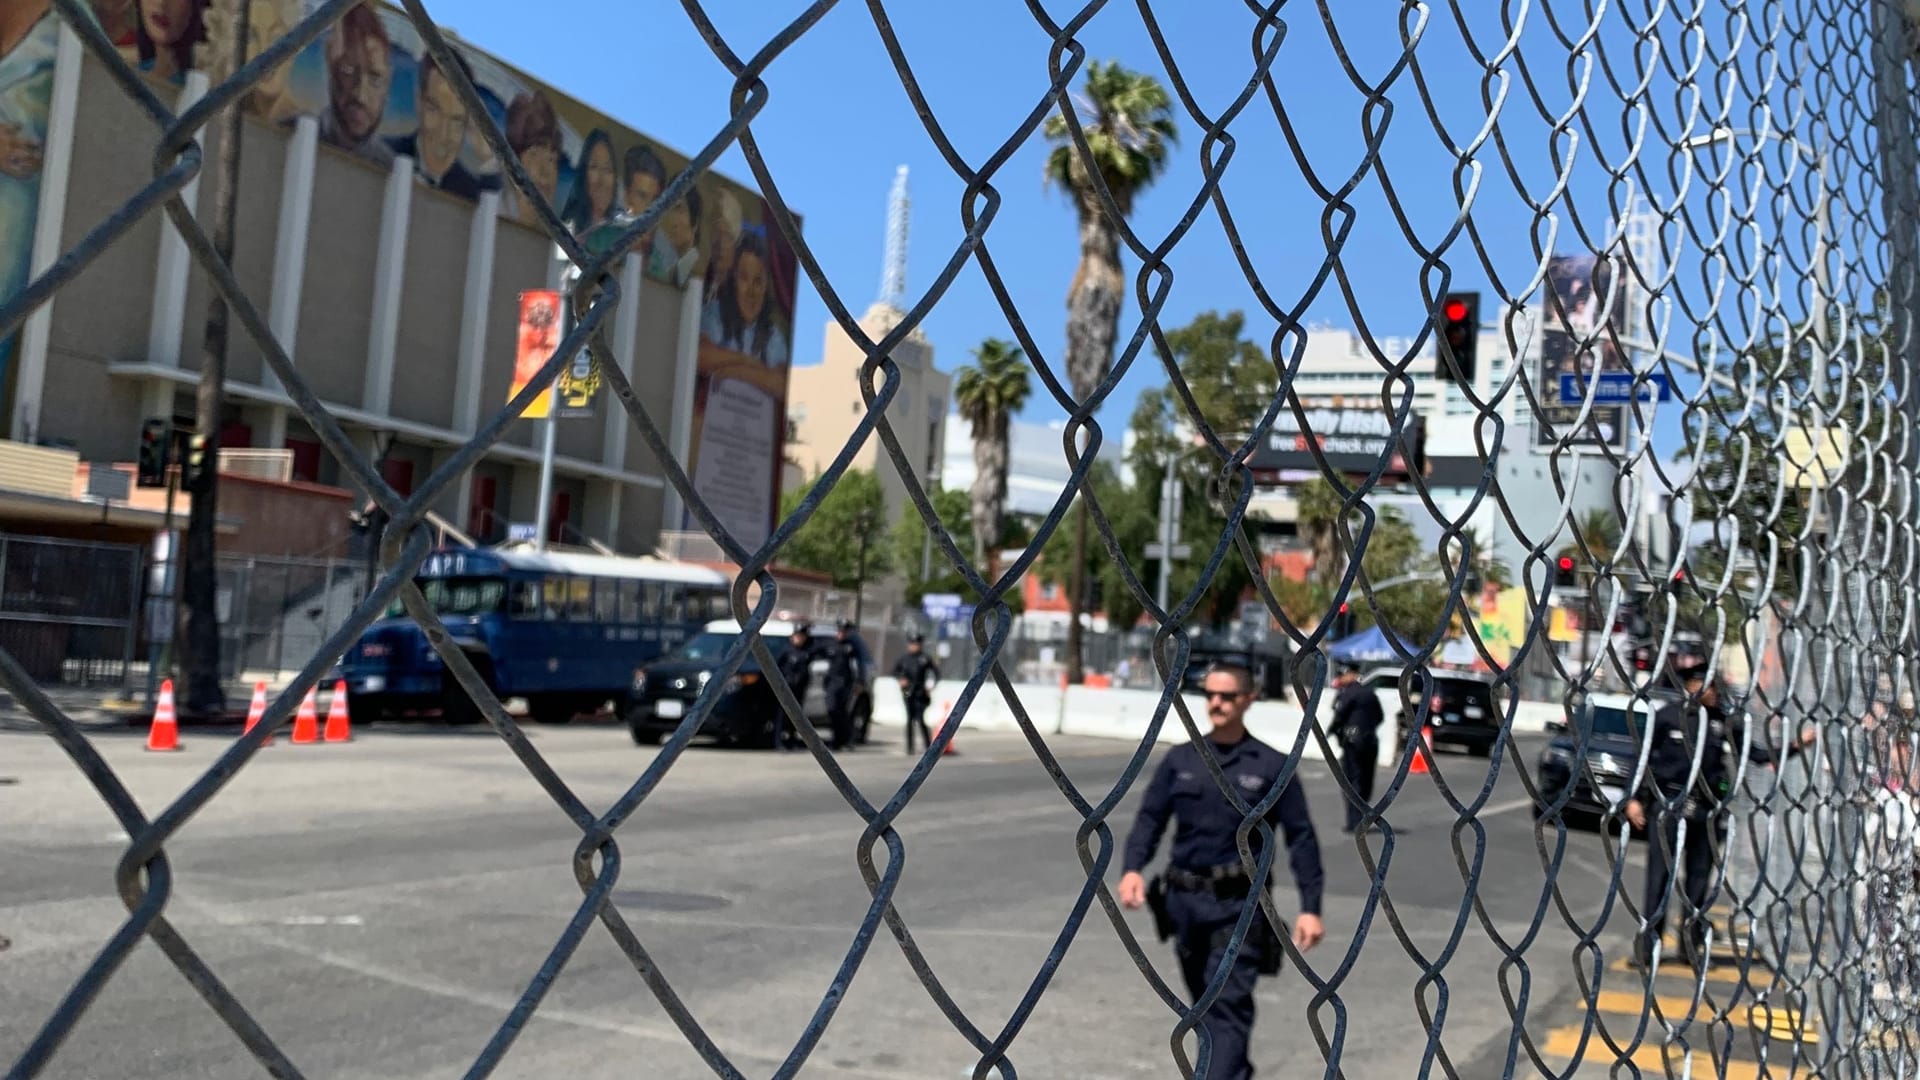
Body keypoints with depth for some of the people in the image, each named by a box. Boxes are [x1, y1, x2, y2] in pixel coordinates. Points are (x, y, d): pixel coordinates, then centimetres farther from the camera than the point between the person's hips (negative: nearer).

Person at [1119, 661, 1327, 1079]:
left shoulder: (1272, 766, -1)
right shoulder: (1180, 760, 8)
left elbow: (1300, 839, -1)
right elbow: (1150, 818, 5)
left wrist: (1310, 908, -6)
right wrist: (1133, 868, -13)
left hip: (1238, 905, -4)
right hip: (1184, 901, 4)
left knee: (1229, 1005, -12)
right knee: (1204, 1003, 18)